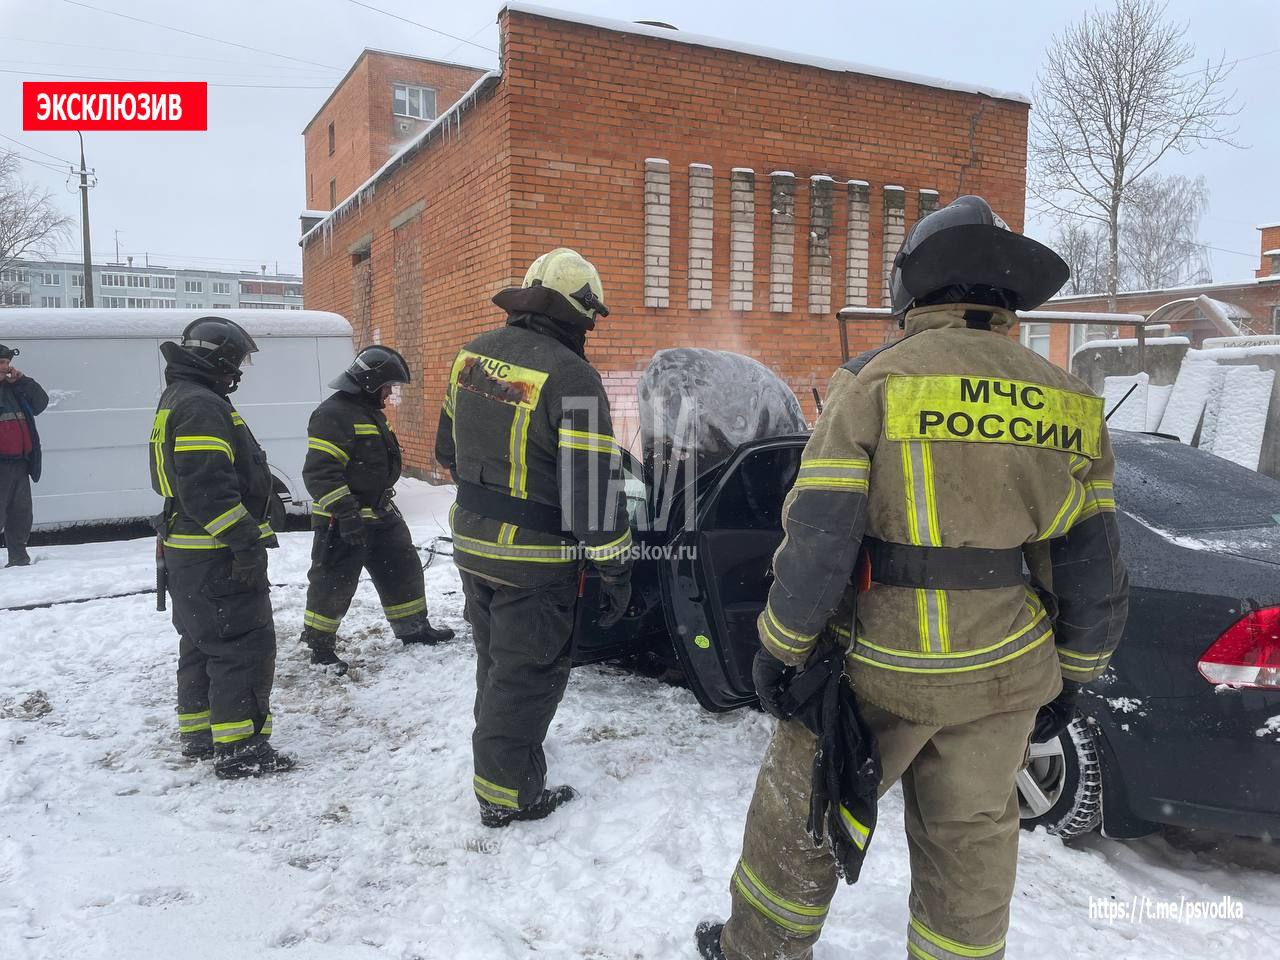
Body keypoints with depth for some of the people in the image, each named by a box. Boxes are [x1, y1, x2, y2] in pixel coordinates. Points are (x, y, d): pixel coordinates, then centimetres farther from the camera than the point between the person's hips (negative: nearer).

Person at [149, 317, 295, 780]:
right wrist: (246, 539, -25)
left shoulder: (178, 400, 17)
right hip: (218, 554, -11)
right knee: (245, 645, -6)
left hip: (187, 551, 11)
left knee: (202, 643, 19)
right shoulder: (202, 406, -18)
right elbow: (207, 485, -27)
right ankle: (239, 747, -3)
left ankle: (199, 734, 30)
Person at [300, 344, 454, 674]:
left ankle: (413, 626, 30)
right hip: (342, 521, -10)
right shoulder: (333, 414, -19)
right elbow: (320, 471, -26)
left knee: (403, 569, 15)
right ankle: (319, 645, 15)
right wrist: (345, 513, -29)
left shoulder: (371, 412, 14)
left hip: (380, 514, 10)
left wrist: (384, 504, 30)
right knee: (334, 584, 0)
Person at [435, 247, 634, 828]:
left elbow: (448, 448, 14)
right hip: (533, 559, -7)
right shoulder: (570, 376, -21)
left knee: (494, 659, 25)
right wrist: (615, 568, -14)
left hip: (471, 541, 7)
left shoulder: (473, 354, 2)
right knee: (528, 673, 8)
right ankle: (507, 794, 21)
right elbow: (594, 482, -22)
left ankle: (498, 747, 46)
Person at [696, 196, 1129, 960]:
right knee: (972, 841, 21)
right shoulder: (1067, 401, 1)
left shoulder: (876, 380, -13)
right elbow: (1092, 570, 4)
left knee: (801, 812, 17)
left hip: (877, 667, -3)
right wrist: (1070, 677, 16)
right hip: (1001, 675, 4)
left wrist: (779, 647, -4)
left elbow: (816, 539, -16)